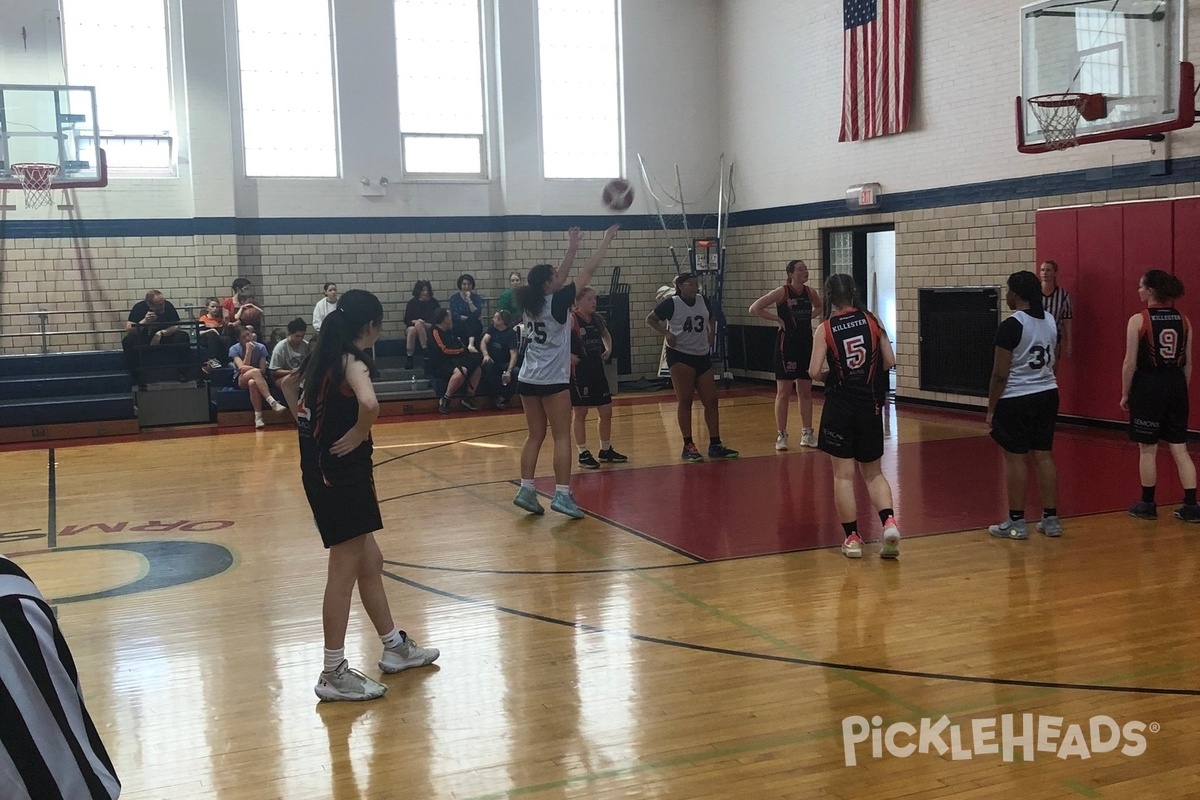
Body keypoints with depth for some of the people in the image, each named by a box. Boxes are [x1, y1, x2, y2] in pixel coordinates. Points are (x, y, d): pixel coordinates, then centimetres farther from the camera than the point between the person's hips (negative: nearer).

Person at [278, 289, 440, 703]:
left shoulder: (324, 353, 10)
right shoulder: (352, 359, -16)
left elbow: (288, 384, 29)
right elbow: (369, 403, -37)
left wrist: (313, 427, 19)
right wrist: (356, 435, -19)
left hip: (321, 467, 9)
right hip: (341, 471, -9)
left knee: (369, 561, 19)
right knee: (344, 571, 0)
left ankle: (395, 648, 32)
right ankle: (334, 675, 9)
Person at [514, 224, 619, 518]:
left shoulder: (532, 303, 7)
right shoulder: (557, 302, -12)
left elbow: (559, 279, 22)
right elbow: (587, 271, -6)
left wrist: (572, 248, 24)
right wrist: (606, 240, 3)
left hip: (527, 380, 7)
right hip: (553, 381, -7)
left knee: (535, 436, 11)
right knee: (562, 437, -3)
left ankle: (526, 491, 8)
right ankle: (562, 495, -7)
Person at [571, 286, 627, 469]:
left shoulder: (597, 318, 8)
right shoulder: (572, 320, -13)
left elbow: (606, 334, 28)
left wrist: (608, 349, 11)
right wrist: (568, 356, -23)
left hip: (597, 369, 7)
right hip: (579, 372, -7)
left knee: (606, 411, 10)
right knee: (580, 413, 2)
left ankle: (606, 450, 24)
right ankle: (583, 454, 10)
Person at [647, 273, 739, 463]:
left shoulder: (702, 300, 8)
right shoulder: (672, 303, -7)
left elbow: (710, 317, 27)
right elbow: (650, 319, -2)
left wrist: (711, 332, 10)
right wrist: (666, 333, -14)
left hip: (702, 356, 6)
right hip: (680, 356, -5)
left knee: (711, 401, 4)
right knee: (685, 401, -5)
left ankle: (715, 444, 12)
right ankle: (688, 446, 1)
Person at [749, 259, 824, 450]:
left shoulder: (811, 292, 4)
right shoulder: (782, 292, -11)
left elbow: (820, 307, 27)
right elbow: (754, 308, -15)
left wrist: (811, 316, 8)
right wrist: (777, 319, -13)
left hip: (806, 343, 5)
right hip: (787, 344, -5)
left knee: (805, 391, 11)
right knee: (784, 392, 0)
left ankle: (806, 434, 19)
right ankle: (781, 436, 6)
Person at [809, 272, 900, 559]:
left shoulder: (825, 329, -7)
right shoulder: (872, 321, -1)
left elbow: (815, 372, -13)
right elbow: (890, 361, -2)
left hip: (839, 405, -3)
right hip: (870, 405, 3)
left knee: (843, 474, 5)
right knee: (873, 472, 16)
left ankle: (852, 538, 7)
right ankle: (889, 521, -5)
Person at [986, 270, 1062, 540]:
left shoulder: (1011, 326, -16)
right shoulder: (1051, 321, 6)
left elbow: (1000, 374, -16)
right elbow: (1054, 362, 16)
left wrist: (991, 408, -8)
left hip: (1016, 400, -7)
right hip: (1048, 395, 7)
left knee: (1015, 459, 1)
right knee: (1044, 456, 11)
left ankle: (1016, 522, 6)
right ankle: (1051, 519, 15)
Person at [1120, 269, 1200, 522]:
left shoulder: (1138, 320, -10)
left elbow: (1130, 363, -10)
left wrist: (1125, 394, 0)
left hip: (1148, 386, -5)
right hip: (1175, 385, 5)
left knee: (1148, 449, 6)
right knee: (1179, 448, 9)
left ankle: (1147, 504, 15)